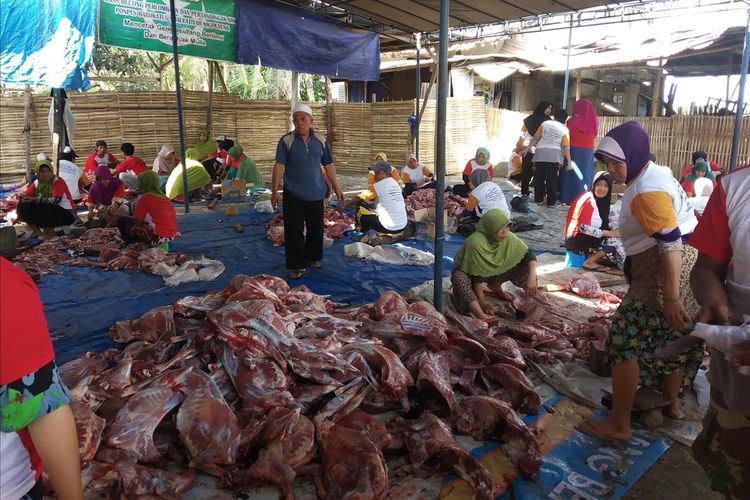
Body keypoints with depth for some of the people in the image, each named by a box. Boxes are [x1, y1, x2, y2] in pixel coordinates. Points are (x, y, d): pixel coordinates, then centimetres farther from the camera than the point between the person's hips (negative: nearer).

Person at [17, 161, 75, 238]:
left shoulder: (58, 181, -14)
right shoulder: (37, 183, 3)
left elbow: (55, 200, -26)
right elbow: (24, 197, 0)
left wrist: (35, 199, -29)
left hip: (65, 214, -6)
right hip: (48, 213, 6)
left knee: (42, 207, -31)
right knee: (24, 206, -10)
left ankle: (51, 232, -9)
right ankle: (37, 232, -2)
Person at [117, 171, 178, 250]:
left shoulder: (144, 198, -5)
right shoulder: (163, 197, 14)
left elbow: (137, 221, -3)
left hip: (158, 236, -7)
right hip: (172, 235, 7)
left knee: (122, 221, 4)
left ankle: (147, 244, 5)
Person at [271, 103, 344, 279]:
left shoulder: (320, 140, 4)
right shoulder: (286, 141, -6)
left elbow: (329, 165, 9)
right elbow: (279, 166, -9)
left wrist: (336, 188, 7)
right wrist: (274, 191, -14)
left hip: (316, 193, 3)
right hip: (293, 194, -3)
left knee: (316, 228, 13)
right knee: (294, 230, -2)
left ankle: (313, 257, 32)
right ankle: (296, 265, 8)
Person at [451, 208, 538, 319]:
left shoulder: (509, 238, -18)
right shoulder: (475, 243, -34)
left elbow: (529, 255, -12)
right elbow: (477, 276, -30)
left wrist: (532, 277, -29)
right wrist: (481, 302, -27)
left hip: (494, 271, 5)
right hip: (468, 272, -5)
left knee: (526, 266, -13)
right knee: (459, 277, -40)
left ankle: (495, 285, 7)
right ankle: (481, 315, -56)